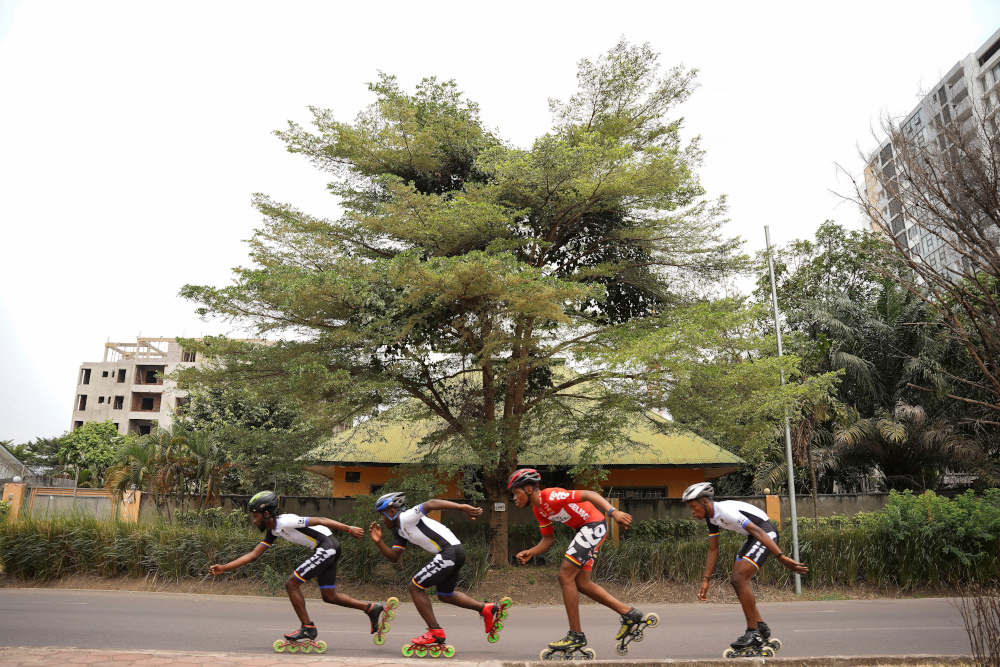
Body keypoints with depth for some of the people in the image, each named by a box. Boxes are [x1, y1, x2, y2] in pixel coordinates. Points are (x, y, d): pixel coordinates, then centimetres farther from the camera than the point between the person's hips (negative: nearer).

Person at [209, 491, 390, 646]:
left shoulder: (285, 521, -16)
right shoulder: (273, 531, 12)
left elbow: (320, 520, -19)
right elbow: (253, 554, 15)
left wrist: (349, 529, -21)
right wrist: (224, 568, 9)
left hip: (326, 547, -10)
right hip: (328, 549, 10)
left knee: (291, 584, -6)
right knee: (329, 596, 15)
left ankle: (308, 628, 3)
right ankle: (371, 608, 19)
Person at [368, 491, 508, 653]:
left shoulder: (406, 518, -8)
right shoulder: (399, 531, 21)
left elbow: (431, 503, -23)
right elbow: (394, 557, 19)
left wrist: (461, 507, -33)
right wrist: (378, 541, 4)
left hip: (450, 552, -11)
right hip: (456, 552, 11)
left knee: (415, 587, -2)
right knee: (445, 595, 25)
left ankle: (436, 633, 3)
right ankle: (487, 609, 26)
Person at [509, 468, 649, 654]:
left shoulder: (551, 496, -22)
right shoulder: (538, 509, 7)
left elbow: (589, 495, -27)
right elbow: (548, 539, 13)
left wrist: (613, 512, -37)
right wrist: (530, 553, -3)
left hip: (594, 524, -10)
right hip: (584, 529, 10)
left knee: (565, 576, -11)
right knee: (581, 583, 11)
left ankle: (576, 636, -2)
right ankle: (629, 613, 19)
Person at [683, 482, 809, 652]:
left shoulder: (725, 511, -26)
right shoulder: (711, 517, 5)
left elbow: (758, 532, -31)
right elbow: (713, 550, 12)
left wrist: (781, 557, -35)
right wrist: (706, 580, 9)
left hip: (766, 533, -10)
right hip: (753, 537, 10)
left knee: (740, 579, -18)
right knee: (736, 580, 8)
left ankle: (753, 633, -10)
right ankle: (761, 627, 17)